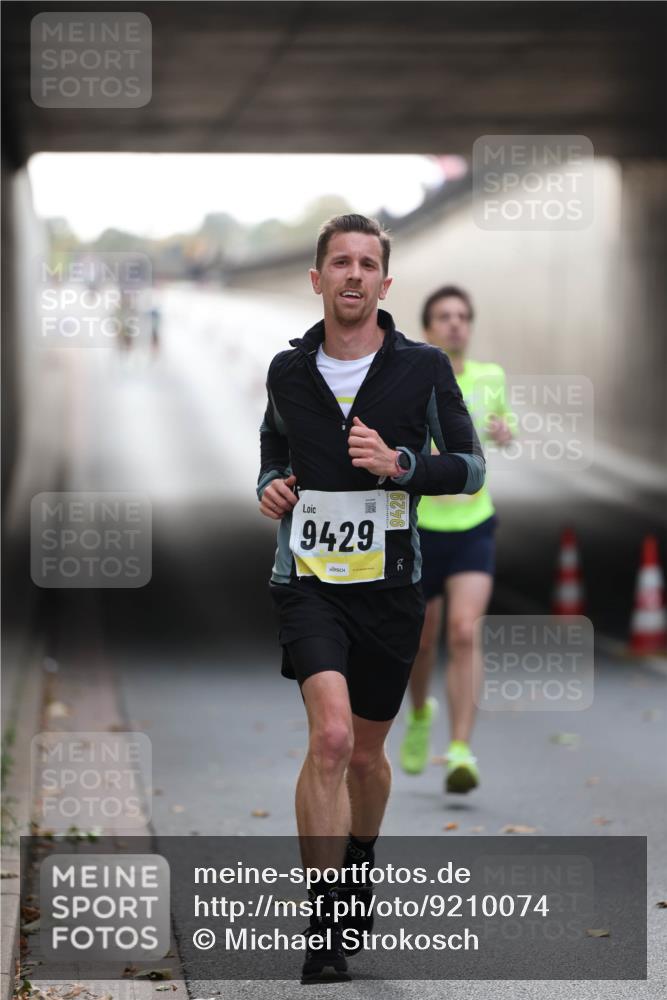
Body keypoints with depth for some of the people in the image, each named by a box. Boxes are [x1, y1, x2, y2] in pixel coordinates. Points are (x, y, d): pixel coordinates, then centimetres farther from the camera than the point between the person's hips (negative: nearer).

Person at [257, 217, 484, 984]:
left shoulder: (423, 368, -2)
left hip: (389, 582, 1)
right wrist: (270, 487, 1)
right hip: (307, 578, -1)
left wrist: (400, 463, -16)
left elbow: (470, 467, 0)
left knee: (366, 755, 14)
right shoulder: (287, 370, 4)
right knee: (331, 735, -21)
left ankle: (359, 864, 45)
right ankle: (322, 933, -18)